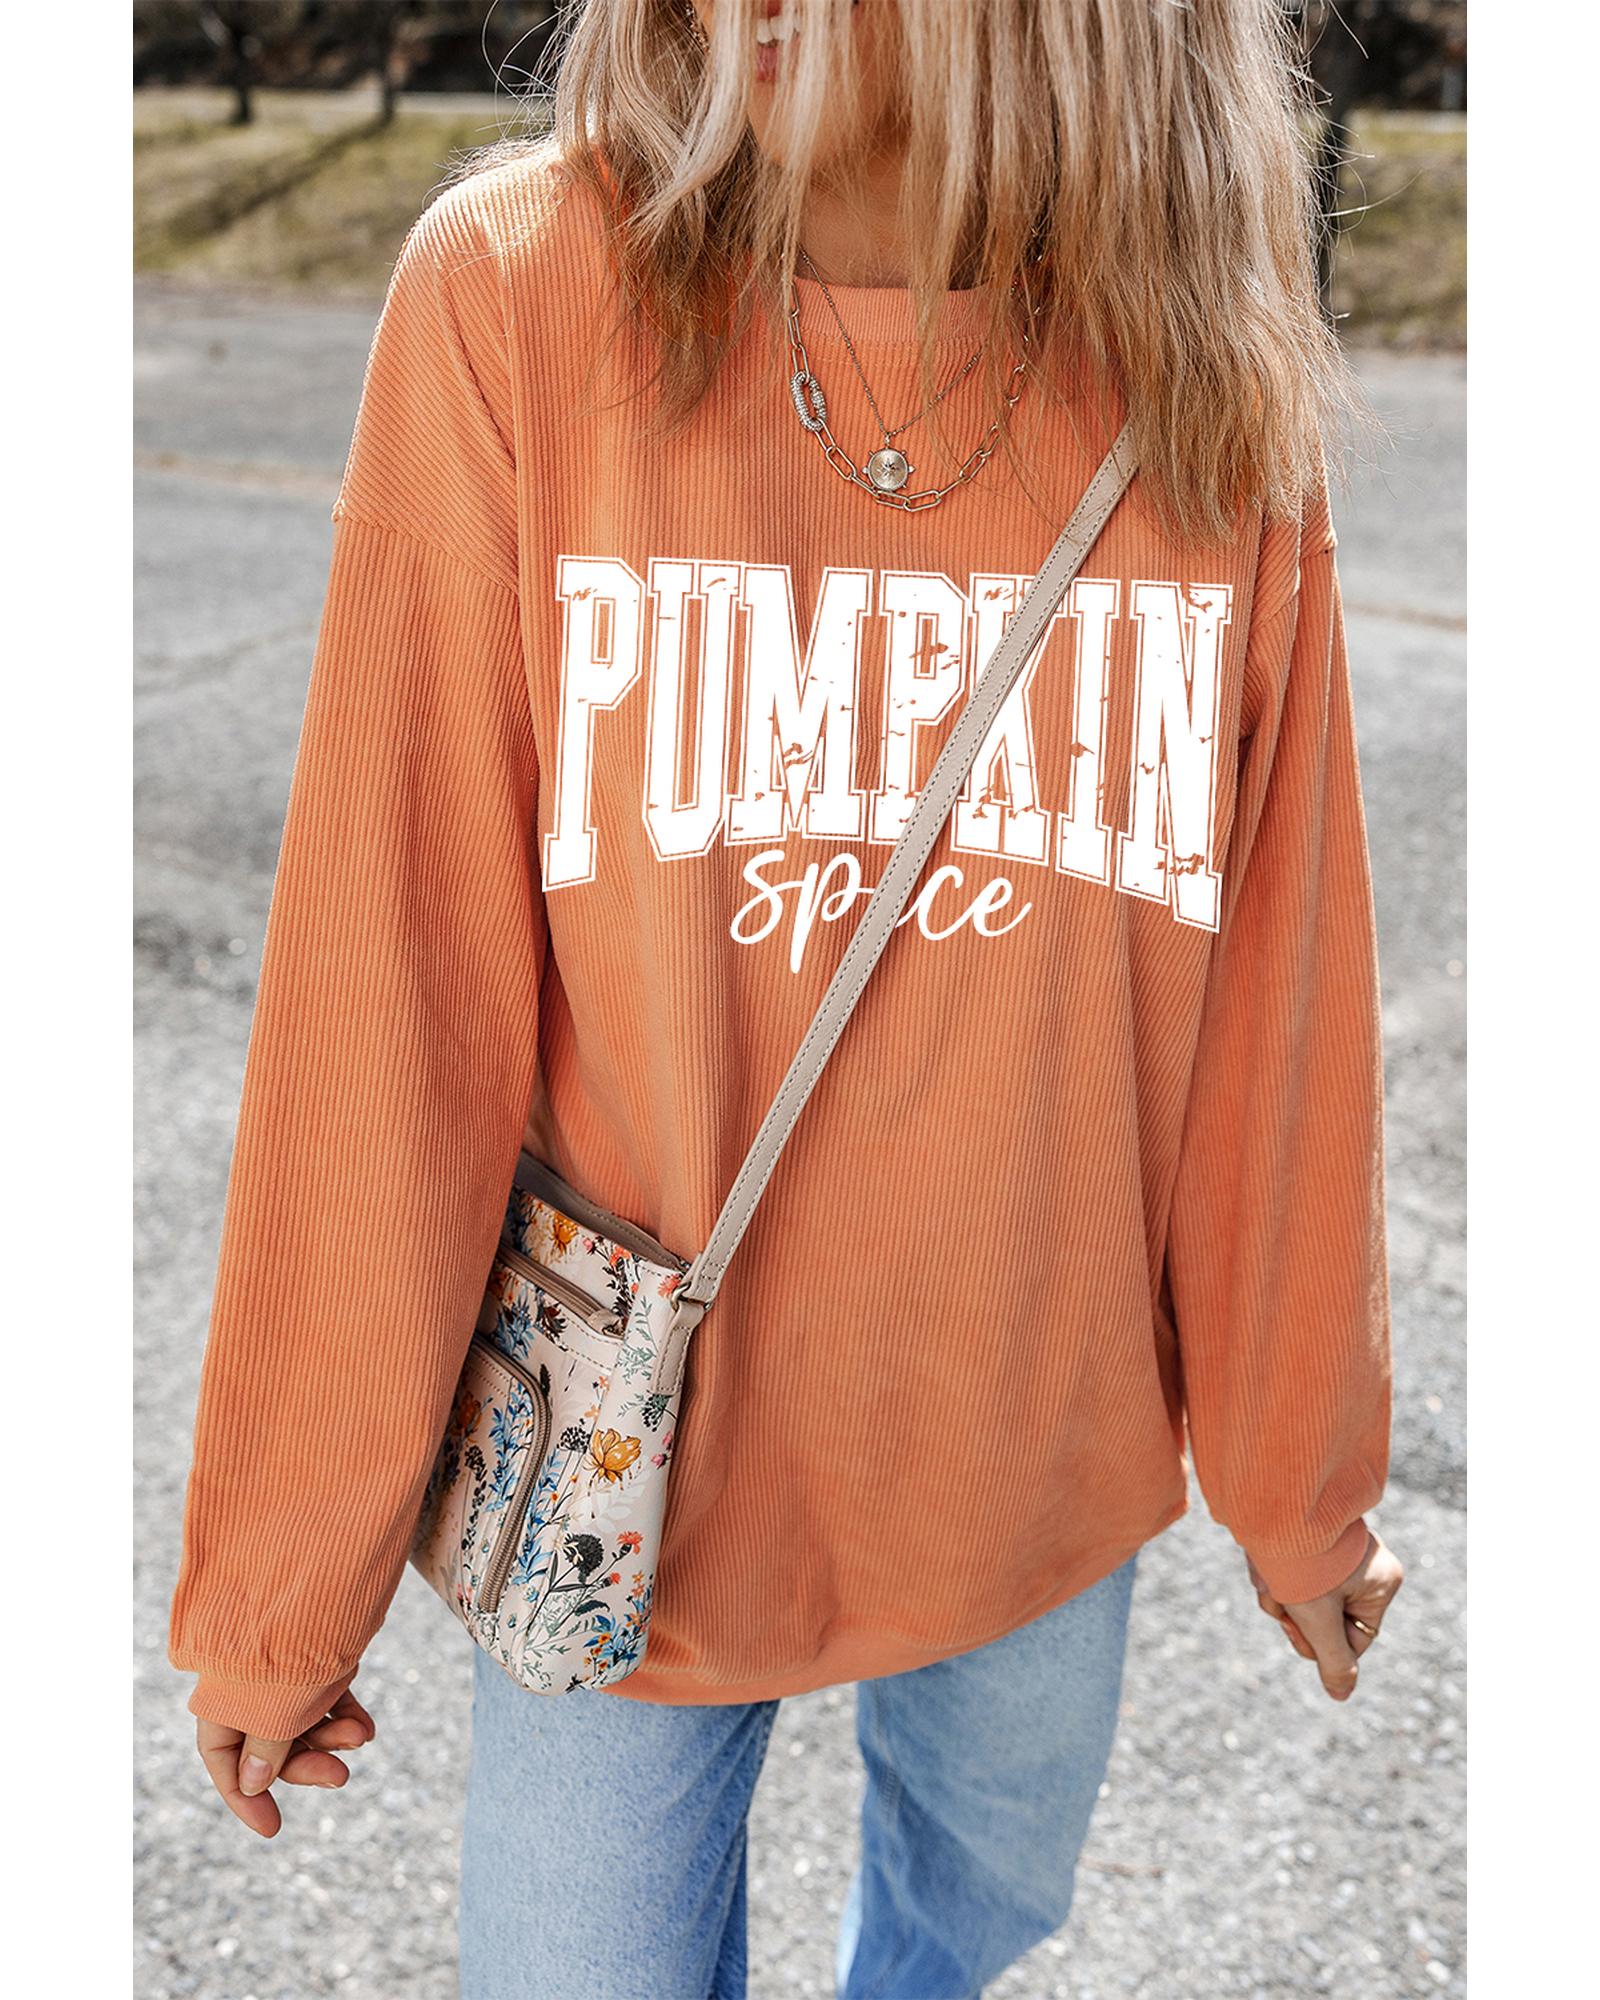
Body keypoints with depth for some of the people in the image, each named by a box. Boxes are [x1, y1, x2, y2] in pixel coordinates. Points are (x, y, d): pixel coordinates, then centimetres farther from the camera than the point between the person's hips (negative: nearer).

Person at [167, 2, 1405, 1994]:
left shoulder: (1217, 396, -9)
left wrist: (1296, 1480, 8)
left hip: (1044, 1456, 3)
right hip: (624, 1459, -2)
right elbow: (384, 994, -14)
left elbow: (1272, 993, -2)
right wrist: (283, 1577, -7)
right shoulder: (514, 295, -15)